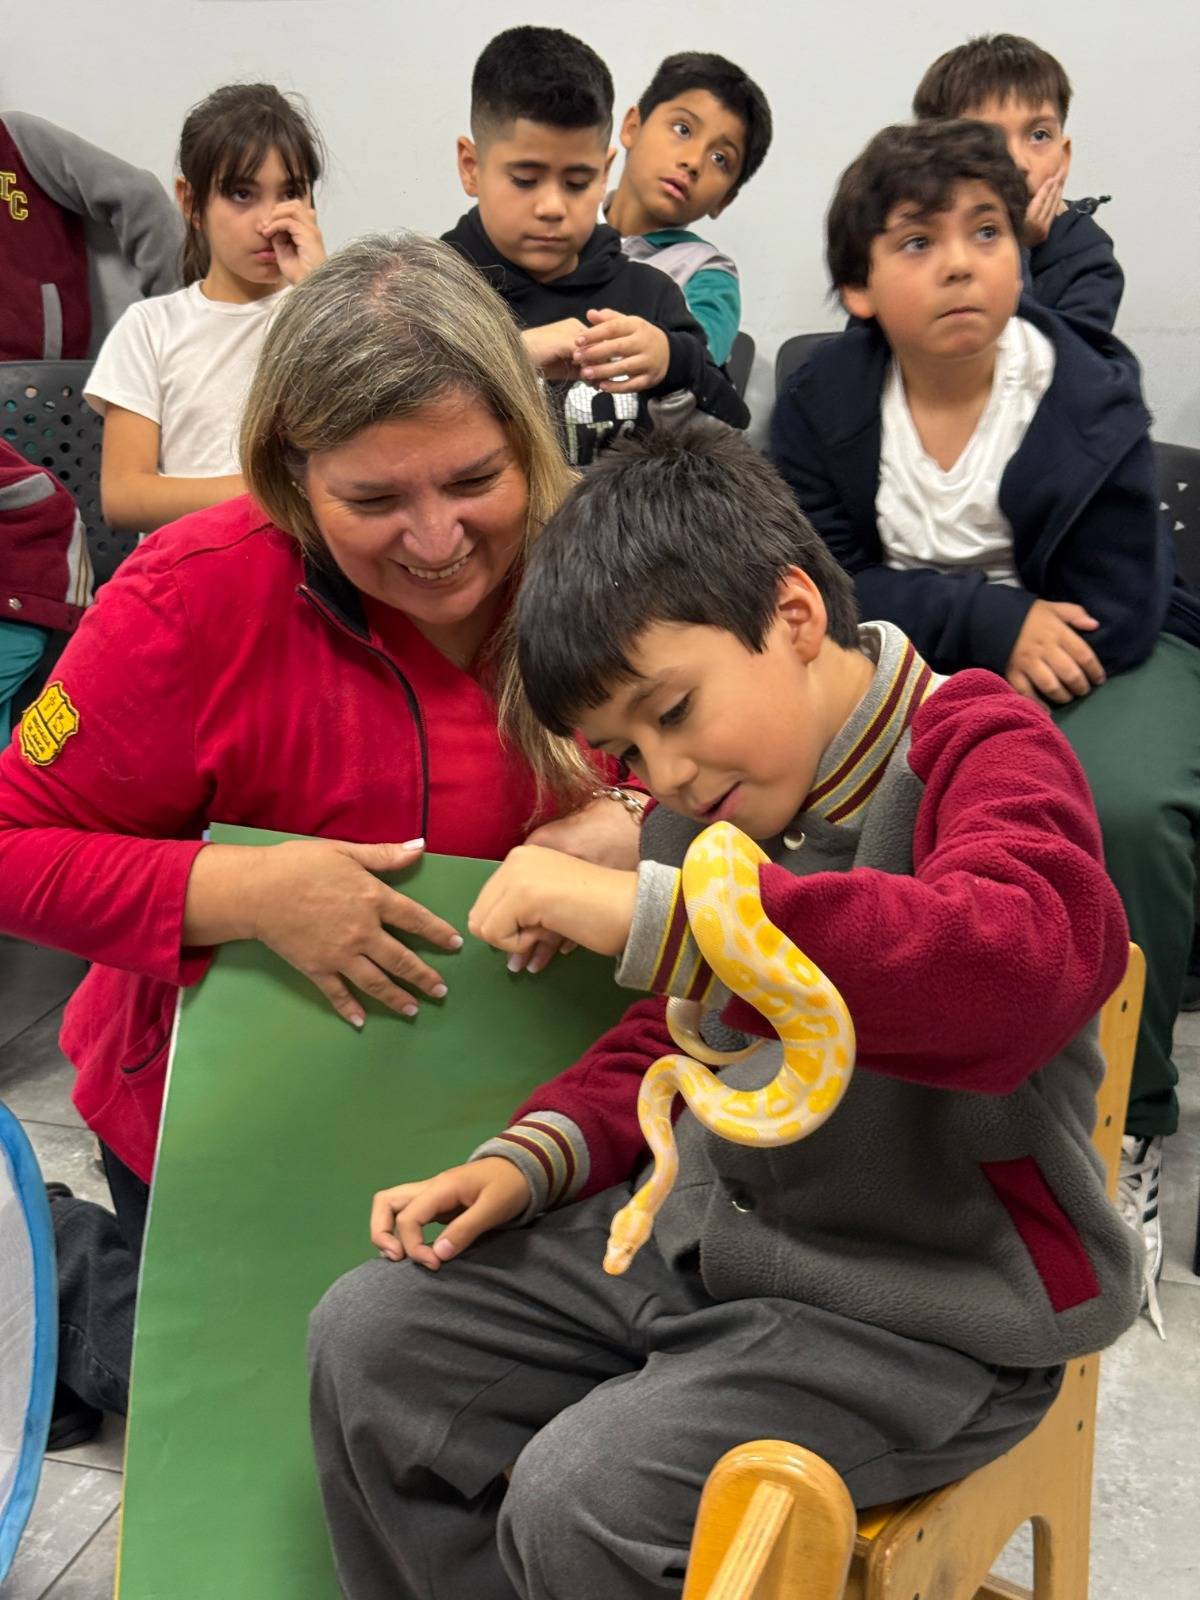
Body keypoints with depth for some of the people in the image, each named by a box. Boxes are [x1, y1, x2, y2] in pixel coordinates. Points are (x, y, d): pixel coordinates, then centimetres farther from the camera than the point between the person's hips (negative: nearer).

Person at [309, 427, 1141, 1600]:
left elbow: (1017, 964, -39)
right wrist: (528, 1159, 2)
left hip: (924, 1313, -7)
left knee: (580, 1499, -23)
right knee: (368, 1336, 2)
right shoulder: (704, 800, 8)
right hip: (702, 1235, 8)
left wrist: (644, 912, -40)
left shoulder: (984, 753, -15)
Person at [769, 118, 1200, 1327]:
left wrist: (921, 625, -20)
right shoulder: (822, 400, -7)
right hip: (908, 667, 2)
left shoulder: (1089, 396, -14)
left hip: (1076, 655, -2)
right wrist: (991, 619, -26)